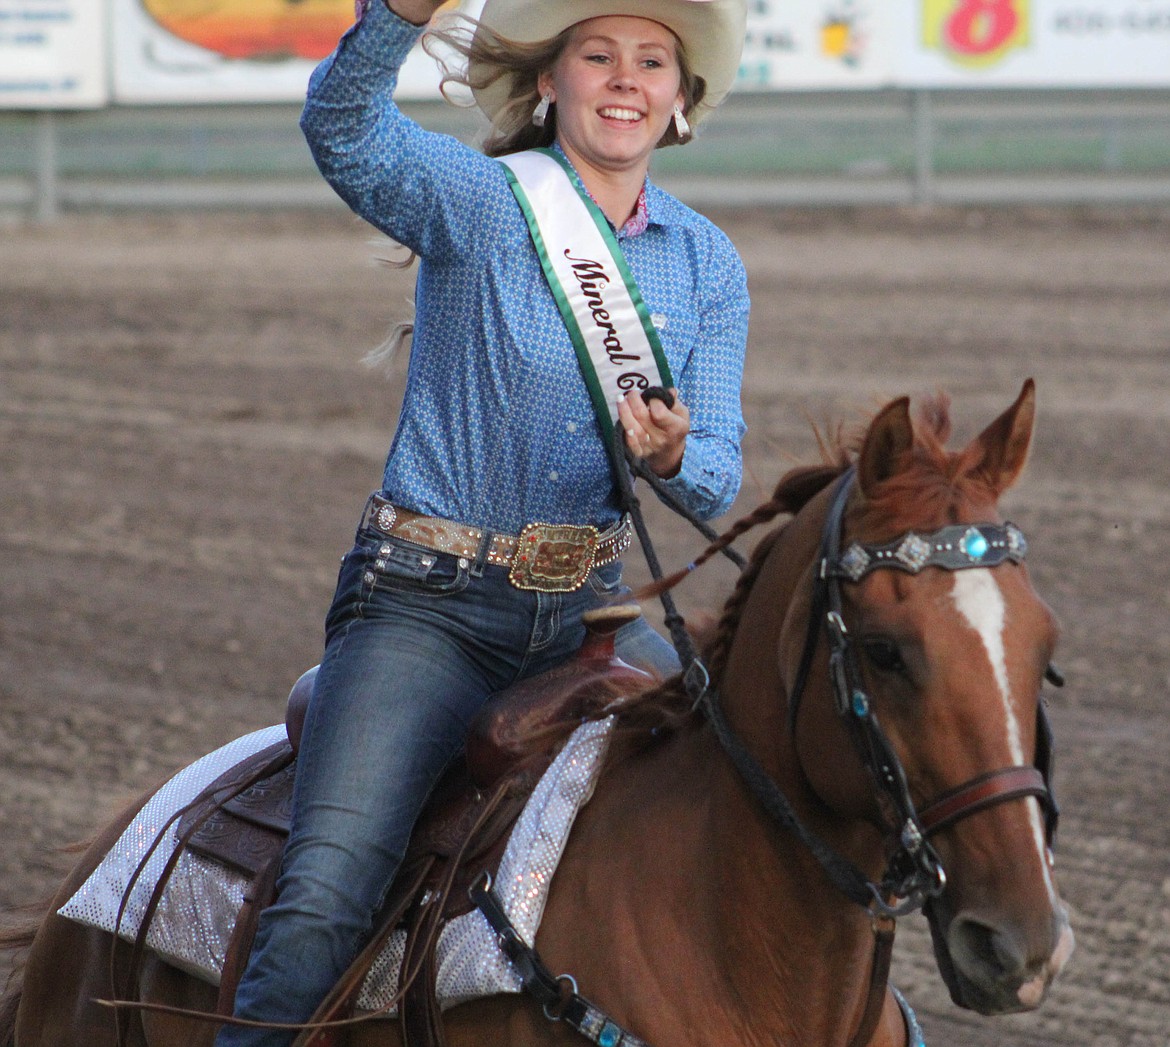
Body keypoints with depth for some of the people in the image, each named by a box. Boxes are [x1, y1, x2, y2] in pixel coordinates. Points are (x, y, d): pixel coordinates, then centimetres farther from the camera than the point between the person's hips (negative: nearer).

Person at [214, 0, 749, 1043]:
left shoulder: (708, 265, 7)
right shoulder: (477, 203, -7)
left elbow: (719, 478, 4)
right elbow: (345, 128, -28)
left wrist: (673, 457, -21)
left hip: (591, 608, 5)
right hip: (426, 605, -5)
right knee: (322, 906, -22)